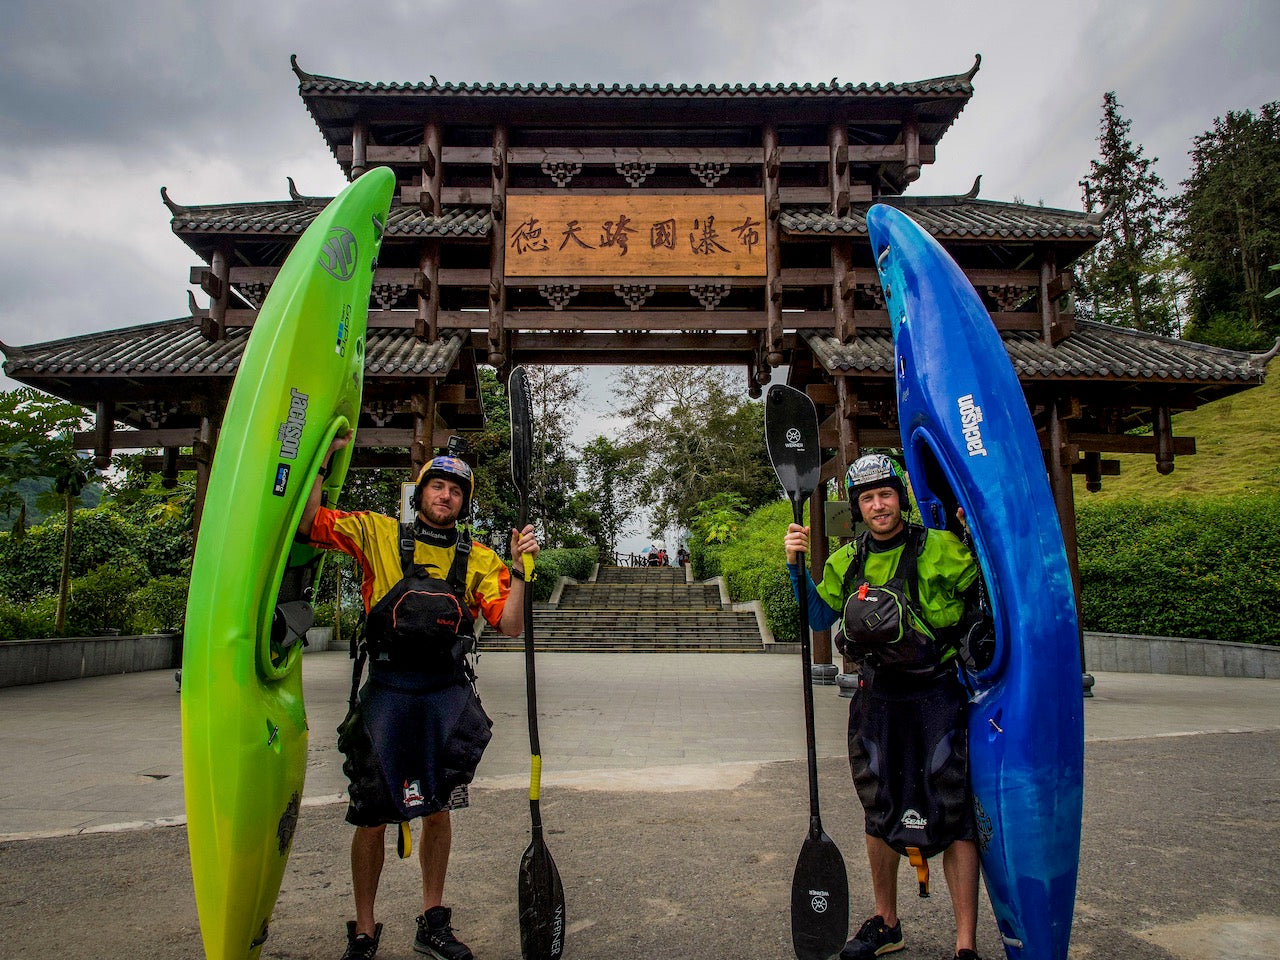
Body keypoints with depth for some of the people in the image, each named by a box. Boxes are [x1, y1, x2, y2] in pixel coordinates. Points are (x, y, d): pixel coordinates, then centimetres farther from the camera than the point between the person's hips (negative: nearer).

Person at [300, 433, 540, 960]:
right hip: (387, 690, -2)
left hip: (448, 693, 2)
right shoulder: (378, 535, 3)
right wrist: (323, 459, -10)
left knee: (437, 810, 11)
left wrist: (519, 569, -12)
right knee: (371, 817, 4)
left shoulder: (479, 559, 7)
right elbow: (307, 522, -5)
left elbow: (510, 626, -1)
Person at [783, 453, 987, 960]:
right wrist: (797, 567, 2)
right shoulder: (846, 561, 8)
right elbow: (821, 619, 14)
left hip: (937, 695, -4)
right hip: (877, 699, 5)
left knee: (951, 815, -4)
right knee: (880, 813, 15)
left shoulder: (941, 549, -6)